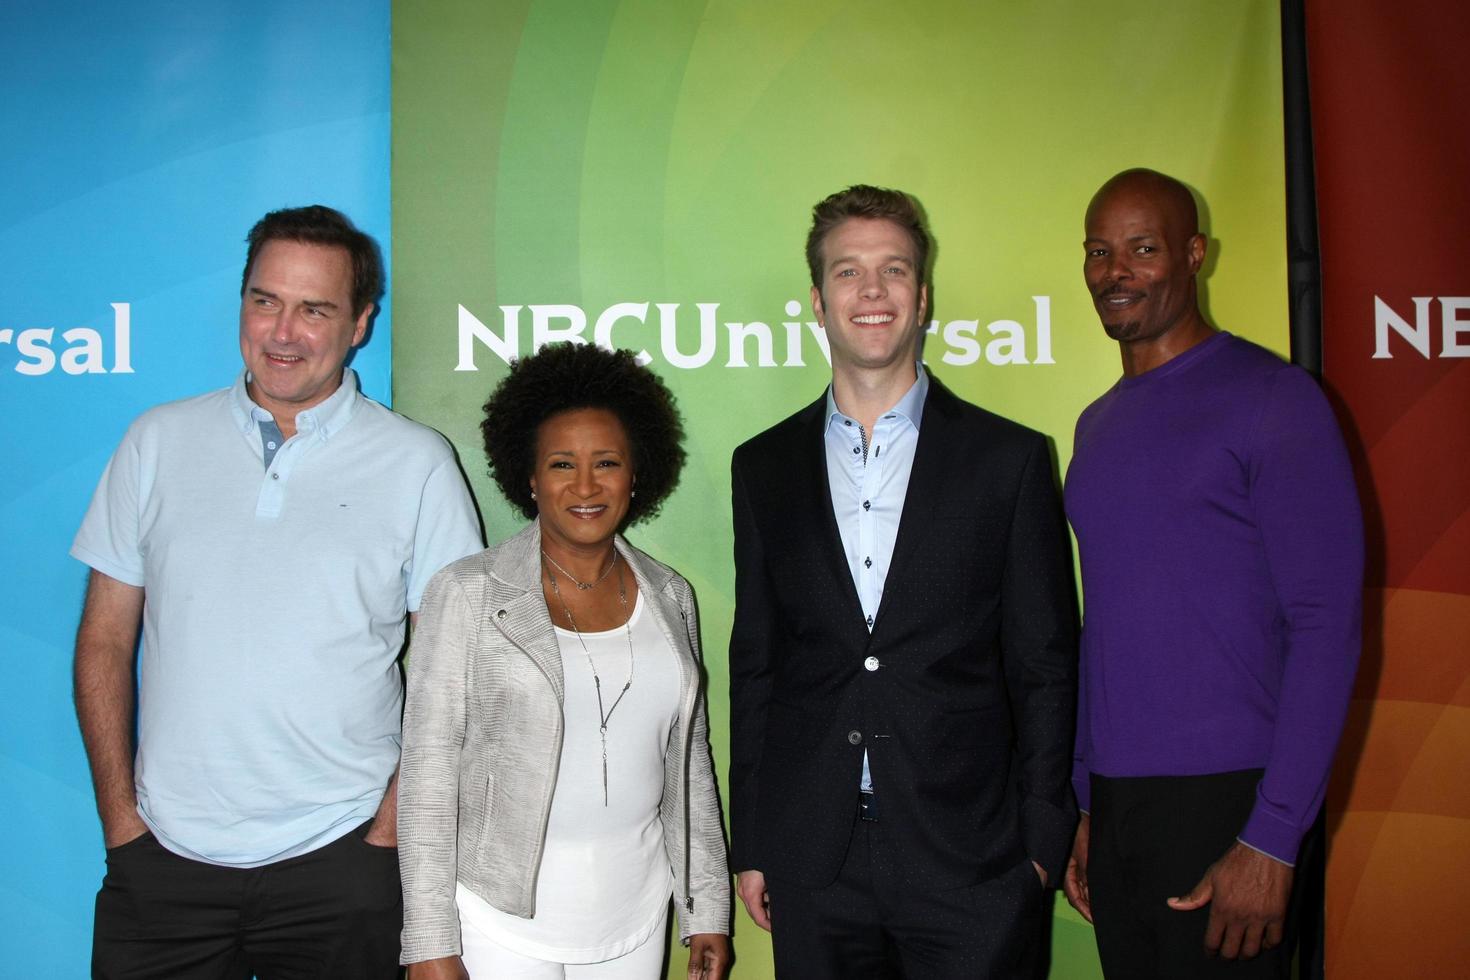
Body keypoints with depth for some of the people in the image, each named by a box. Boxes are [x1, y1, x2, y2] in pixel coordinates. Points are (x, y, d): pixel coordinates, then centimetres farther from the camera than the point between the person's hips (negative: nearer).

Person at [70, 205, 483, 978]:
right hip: (163, 855, 2)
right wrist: (119, 819, 2)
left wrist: (391, 826, -6)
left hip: (338, 859, -1)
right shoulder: (158, 441, 4)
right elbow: (105, 641, 7)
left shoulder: (417, 463, -2)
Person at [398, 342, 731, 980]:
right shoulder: (468, 594, -7)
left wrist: (707, 910, 10)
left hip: (635, 915, 4)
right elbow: (428, 773, -8)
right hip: (504, 917, -3)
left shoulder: (669, 597, 5)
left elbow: (689, 763, 10)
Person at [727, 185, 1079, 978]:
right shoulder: (764, 467, 7)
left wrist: (1040, 842, -3)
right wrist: (750, 845, 6)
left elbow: (1044, 666, 1)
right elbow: (754, 664, 8)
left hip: (969, 860, -1)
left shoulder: (1010, 459, 0)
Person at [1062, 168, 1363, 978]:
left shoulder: (1271, 398, -7)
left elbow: (1326, 625, -12)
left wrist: (1272, 840, -17)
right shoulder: (1096, 426, 13)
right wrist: (1082, 803, 12)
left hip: (1225, 799, -6)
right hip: (1112, 800, 6)